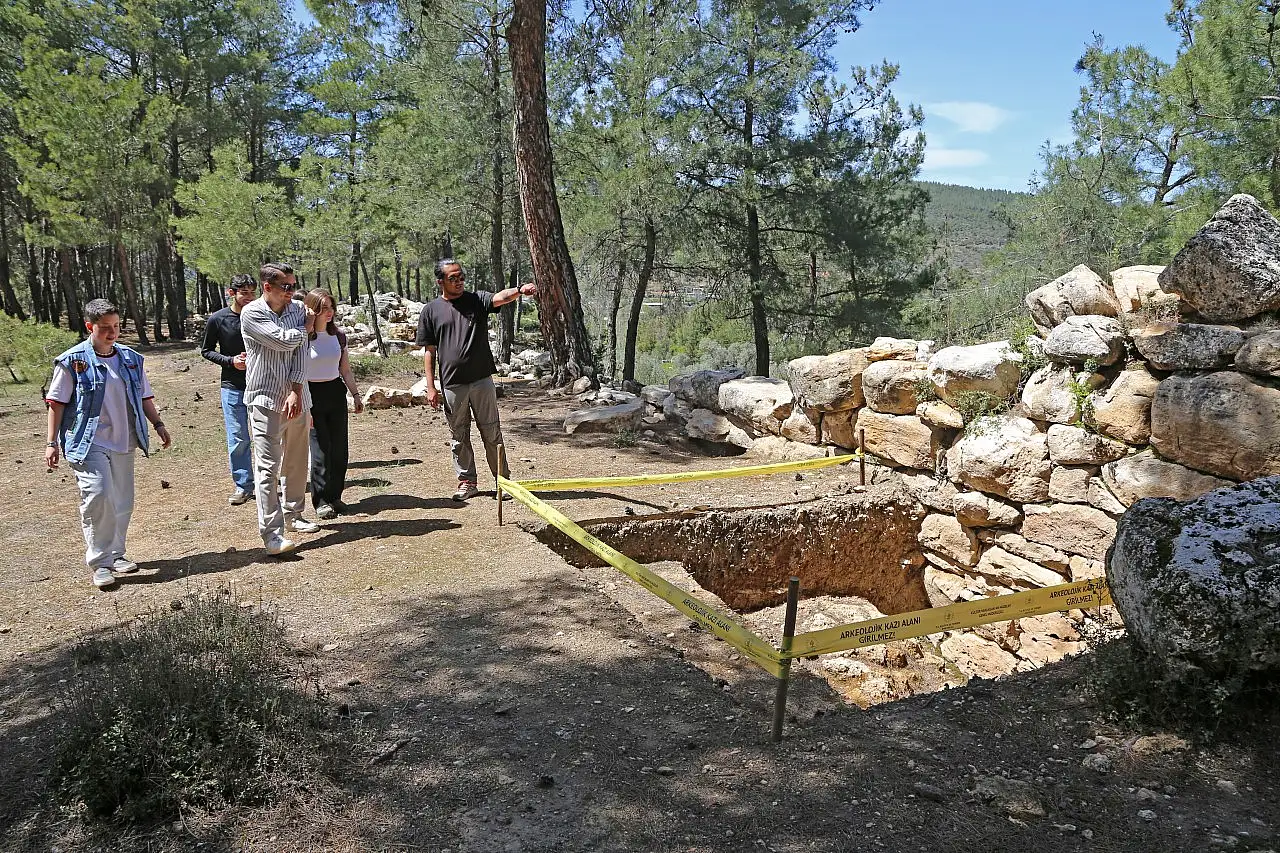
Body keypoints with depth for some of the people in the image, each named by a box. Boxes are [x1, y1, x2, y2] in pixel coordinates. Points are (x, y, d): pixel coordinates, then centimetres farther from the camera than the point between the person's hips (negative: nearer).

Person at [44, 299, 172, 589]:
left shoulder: (131, 359, 10)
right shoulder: (73, 361, -5)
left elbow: (144, 397, 19)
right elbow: (57, 402, -2)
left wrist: (158, 424, 13)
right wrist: (52, 442, -4)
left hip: (123, 442, 5)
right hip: (88, 443, -5)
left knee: (122, 501, 9)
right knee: (98, 495, -18)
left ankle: (116, 554, 24)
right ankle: (100, 563, -8)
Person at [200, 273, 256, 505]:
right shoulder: (217, 319, -5)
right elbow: (206, 350, 4)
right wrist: (231, 361, -11)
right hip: (233, 386, -1)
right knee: (238, 438, 1)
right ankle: (243, 485, 13)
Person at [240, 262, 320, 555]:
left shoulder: (297, 309, 6)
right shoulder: (251, 313, -8)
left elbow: (300, 352, -2)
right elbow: (284, 340, -19)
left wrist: (296, 391, -12)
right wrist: (306, 328, 1)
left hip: (296, 398, 6)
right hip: (266, 399, -5)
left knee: (296, 462, 15)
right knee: (268, 467, -8)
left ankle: (292, 516, 31)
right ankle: (271, 533, -9)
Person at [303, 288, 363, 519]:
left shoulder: (338, 335, 8)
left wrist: (356, 395, 12)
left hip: (336, 393, 5)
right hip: (312, 394, -5)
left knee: (339, 448, 5)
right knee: (320, 449, -5)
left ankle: (335, 496, 17)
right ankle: (321, 501, 4)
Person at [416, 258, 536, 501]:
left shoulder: (477, 300, 4)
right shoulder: (431, 310, 5)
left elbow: (500, 297, -17)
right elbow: (429, 351, 5)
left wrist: (520, 290, -39)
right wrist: (431, 387, 0)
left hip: (482, 380, 0)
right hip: (452, 384, 1)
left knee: (492, 433, 6)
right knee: (460, 436, 10)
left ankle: (503, 479, 14)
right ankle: (467, 482, 22)